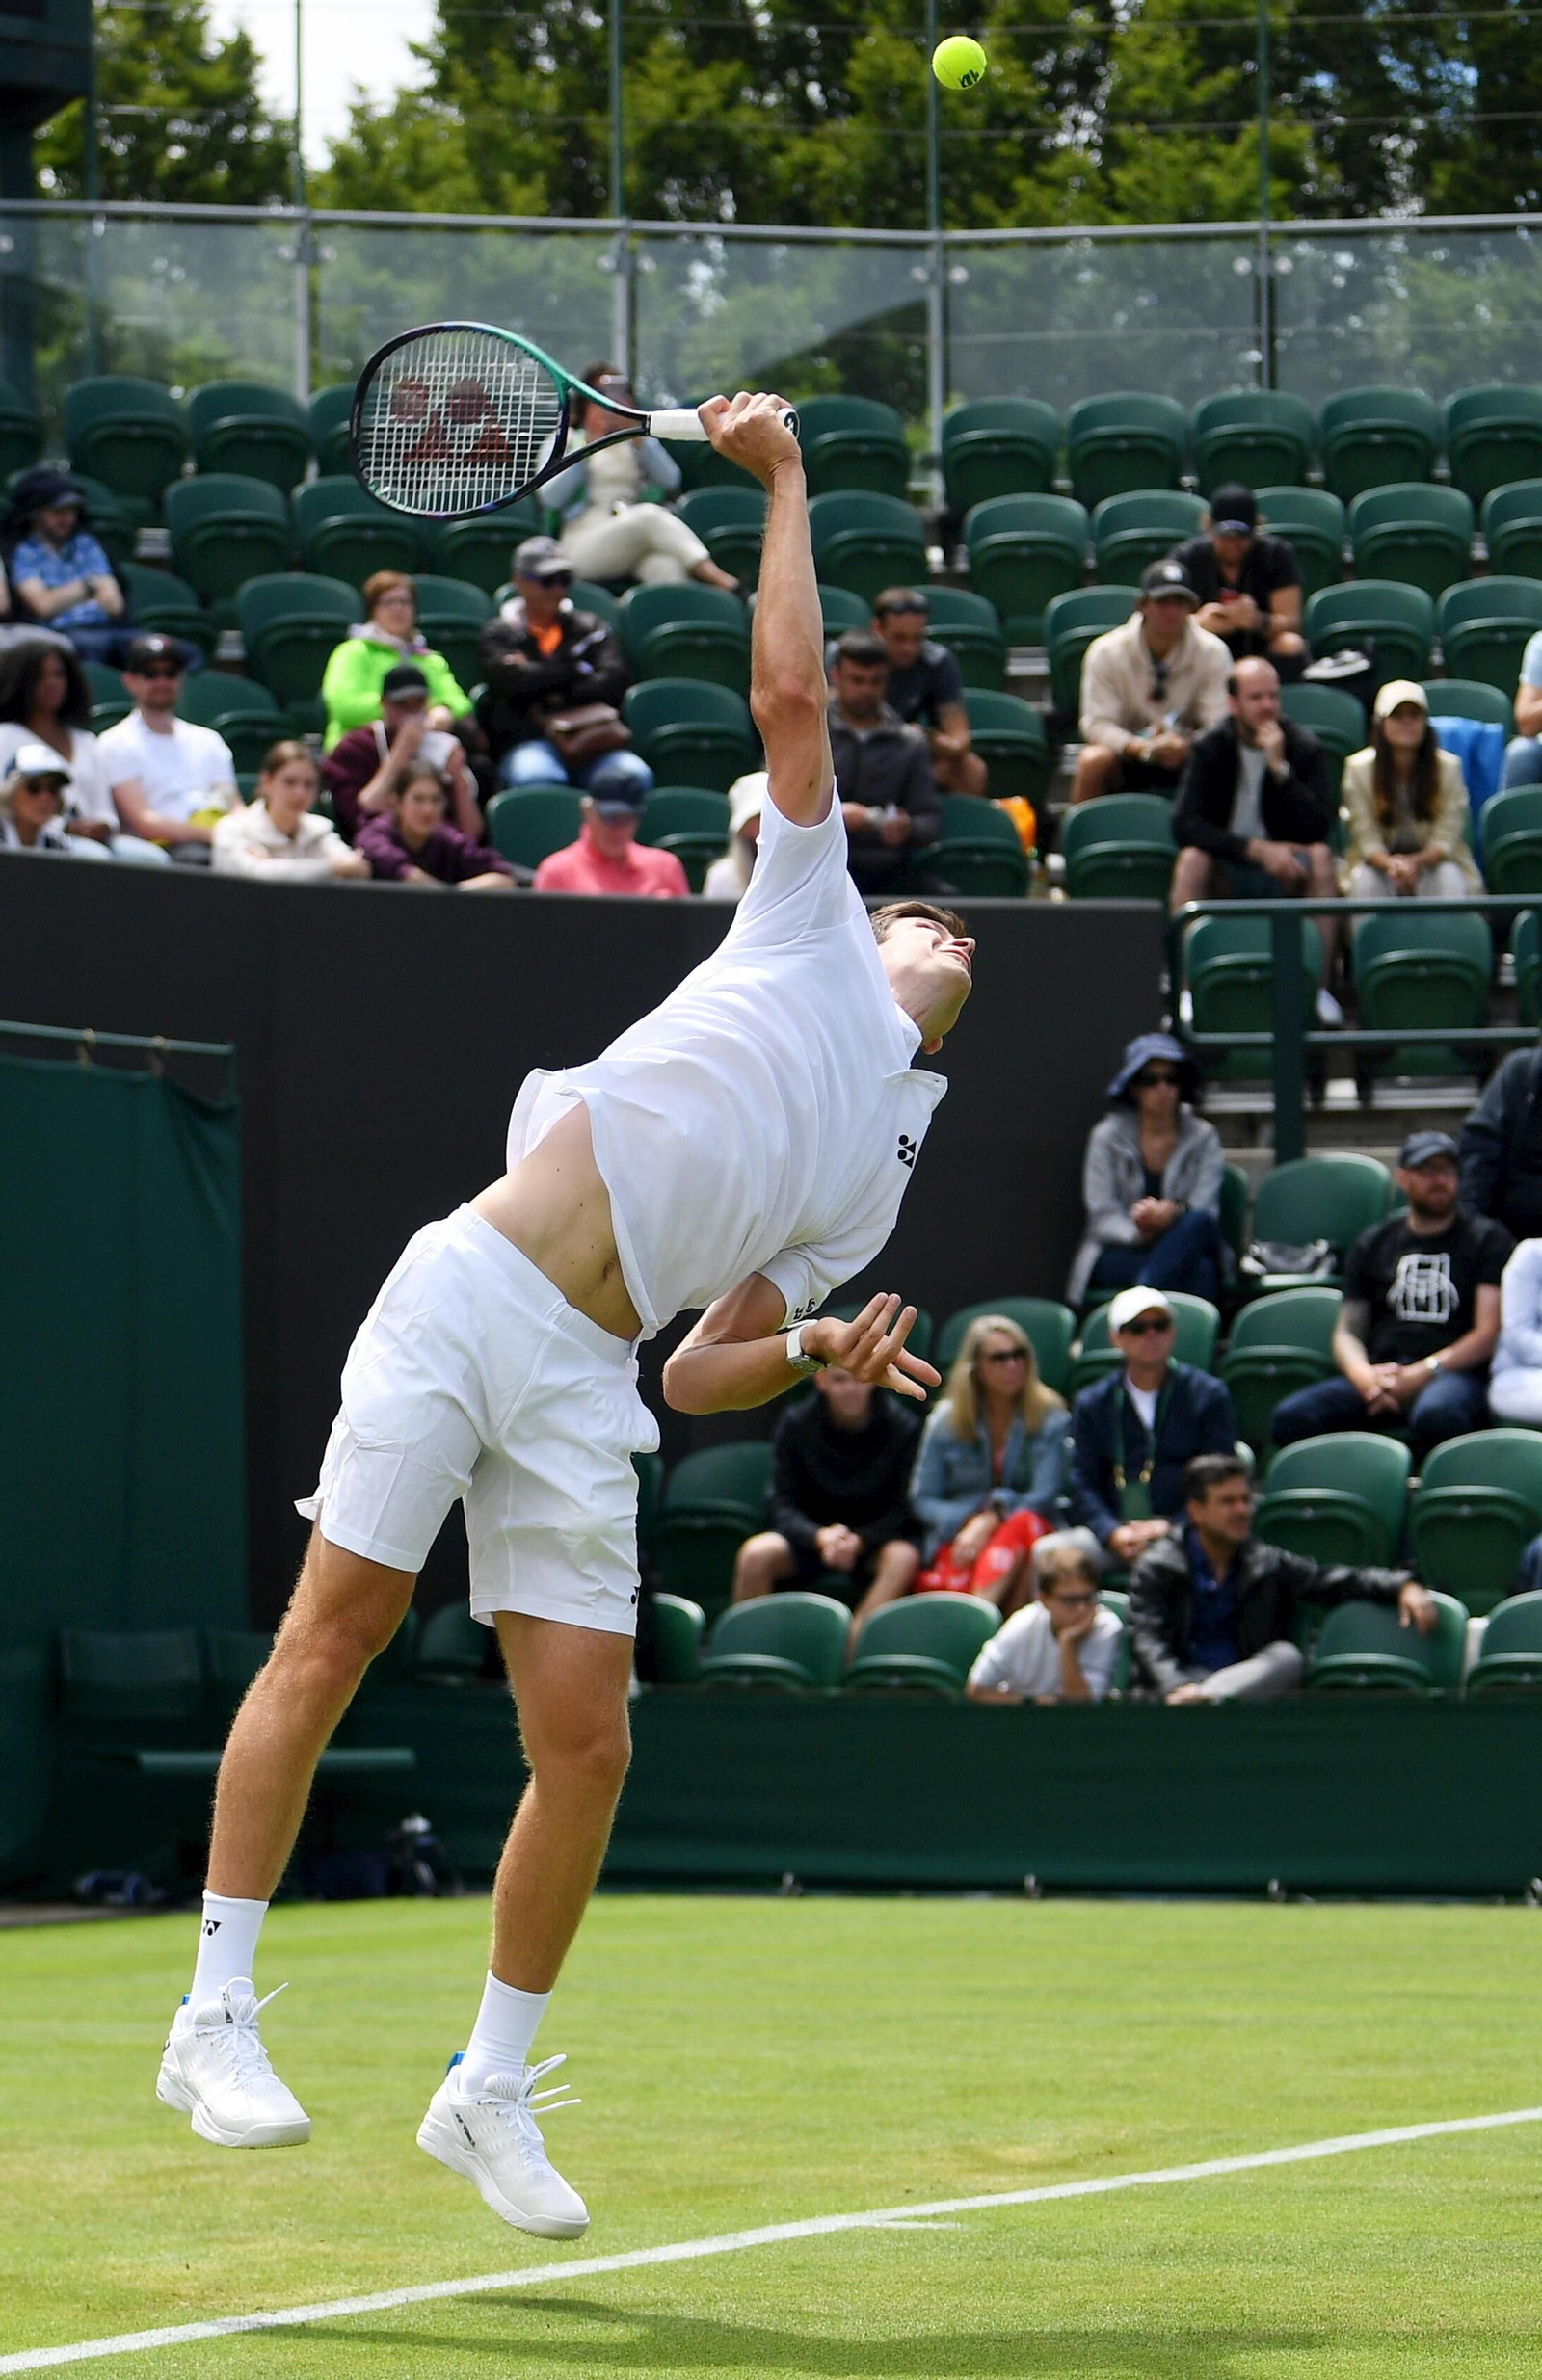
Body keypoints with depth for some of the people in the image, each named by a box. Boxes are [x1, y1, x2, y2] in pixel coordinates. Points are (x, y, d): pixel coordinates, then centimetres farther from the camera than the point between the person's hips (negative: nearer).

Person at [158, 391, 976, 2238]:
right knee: (331, 1642, -9)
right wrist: (785, 479, 12)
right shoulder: (811, 926, 15)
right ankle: (216, 2016, -1)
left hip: (589, 1383, 5)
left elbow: (699, 1373, 17)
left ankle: (492, 2091, 9)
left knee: (585, 1746, -4)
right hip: (467, 1297, -4)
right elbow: (791, 695, 10)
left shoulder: (872, 1186, 23)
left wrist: (820, 1354, -1)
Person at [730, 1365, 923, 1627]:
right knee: (755, 1554, -29)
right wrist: (819, 1537, -28)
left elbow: (903, 1508, -8)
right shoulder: (796, 1424, -5)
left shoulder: (902, 1426, -8)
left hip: (873, 1539, -1)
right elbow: (780, 1505, -7)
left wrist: (859, 1541, -26)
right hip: (811, 1535, 1)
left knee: (904, 1558, -35)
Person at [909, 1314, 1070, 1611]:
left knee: (1021, 1523, -39)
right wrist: (966, 1523, -12)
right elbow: (922, 1499, 8)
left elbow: (1045, 1496, -3)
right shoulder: (946, 1422, 10)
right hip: (959, 1537, 1)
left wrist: (990, 1520, -19)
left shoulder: (1050, 1418, 7)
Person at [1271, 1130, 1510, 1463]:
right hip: (1378, 1371, 4)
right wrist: (1365, 1376, -6)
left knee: (1436, 1415, -42)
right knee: (1292, 1417, -26)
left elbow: (1490, 1332, 1)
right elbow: (1346, 1332, 18)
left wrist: (1423, 1373, -12)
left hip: (1454, 1374, -3)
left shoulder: (1487, 1239, 12)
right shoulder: (1375, 1243, 22)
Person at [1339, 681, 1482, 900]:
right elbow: (1367, 840, -13)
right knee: (1365, 880, -31)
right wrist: (1391, 864, -36)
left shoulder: (1448, 767, -8)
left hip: (1431, 860, 0)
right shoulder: (1359, 769, -8)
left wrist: (1414, 863, -34)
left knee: (1450, 879, -31)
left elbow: (1445, 840, -12)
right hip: (1379, 862, 0)